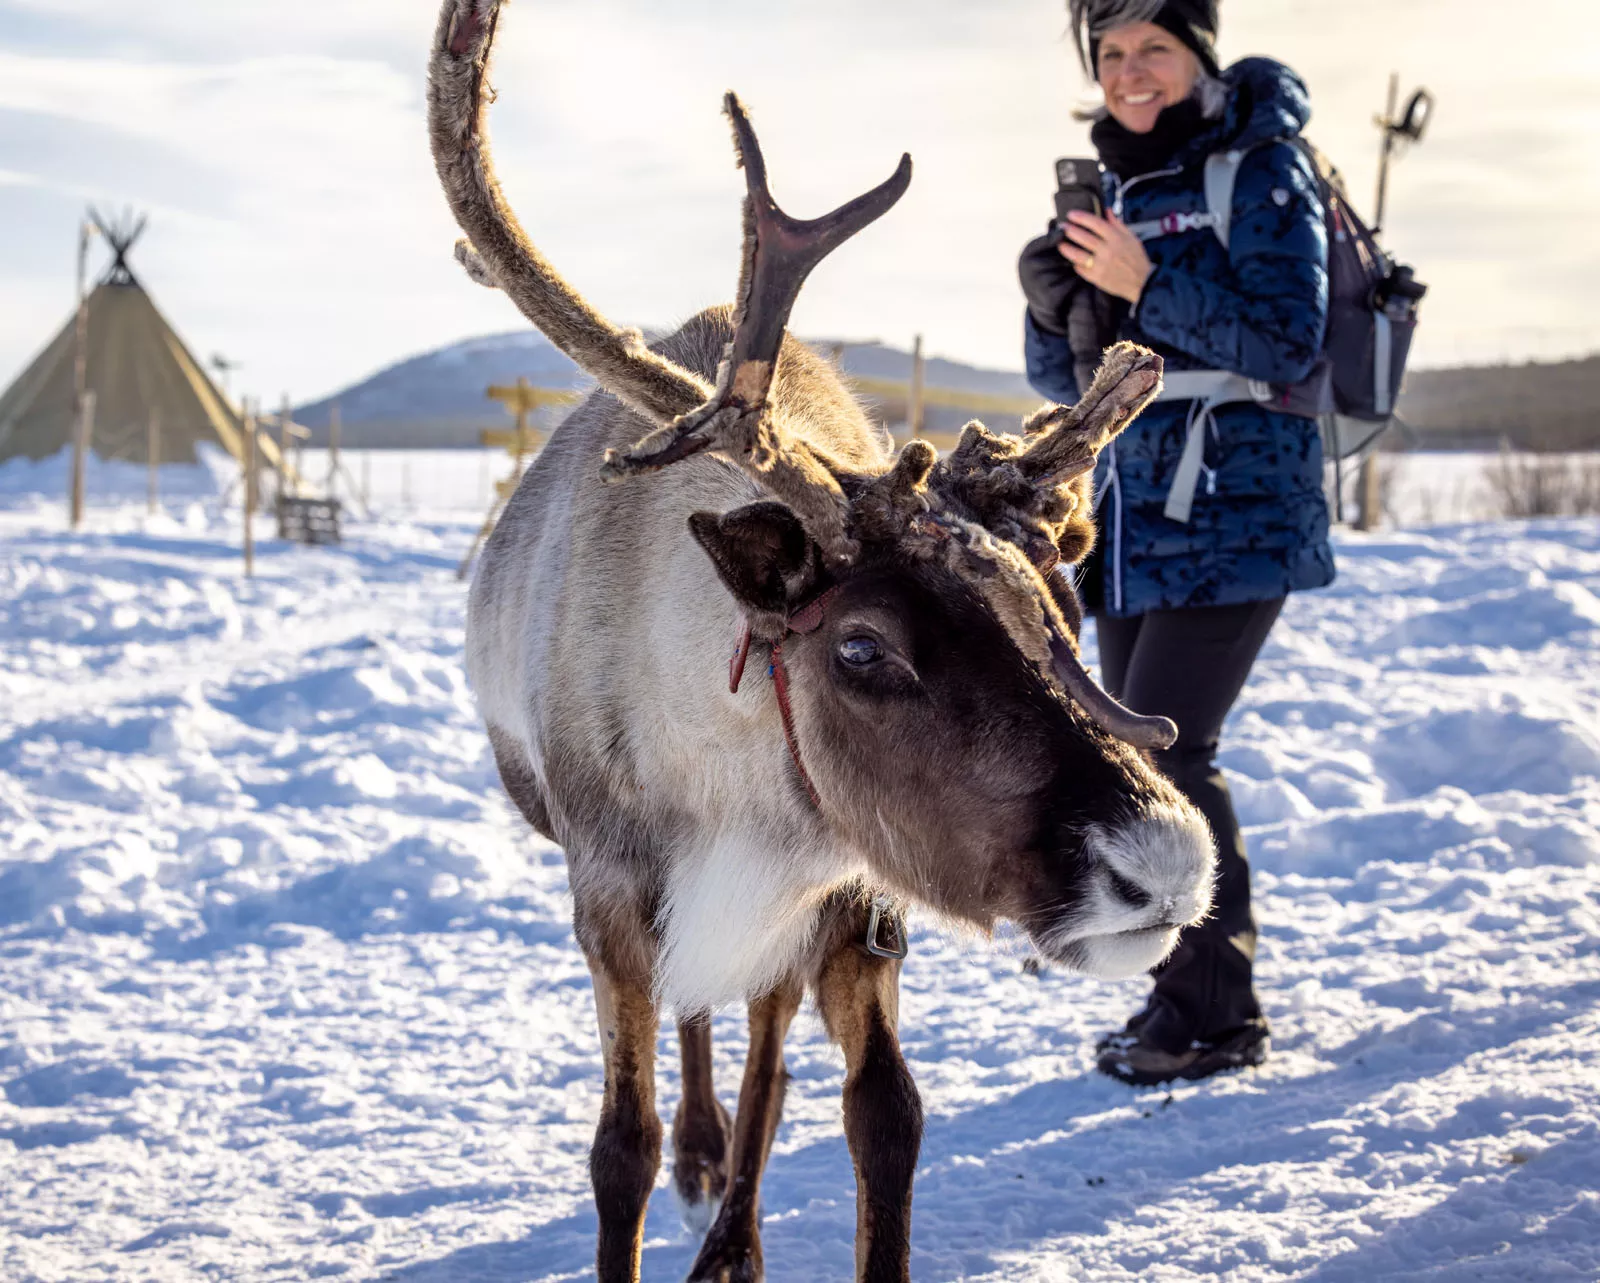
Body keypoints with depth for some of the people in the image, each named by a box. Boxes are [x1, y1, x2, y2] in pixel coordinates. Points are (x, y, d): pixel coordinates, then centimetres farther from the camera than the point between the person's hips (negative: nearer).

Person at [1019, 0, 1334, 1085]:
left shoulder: (1262, 171, -7)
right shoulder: (1119, 185, 13)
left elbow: (1288, 344, -16)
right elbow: (1070, 380, 14)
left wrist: (1148, 284, -22)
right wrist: (1057, 299, -7)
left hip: (1234, 515, -8)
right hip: (1135, 514, 8)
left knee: (1162, 751, -13)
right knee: (1138, 760, 10)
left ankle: (1219, 1009, -2)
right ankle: (1186, 990, 21)